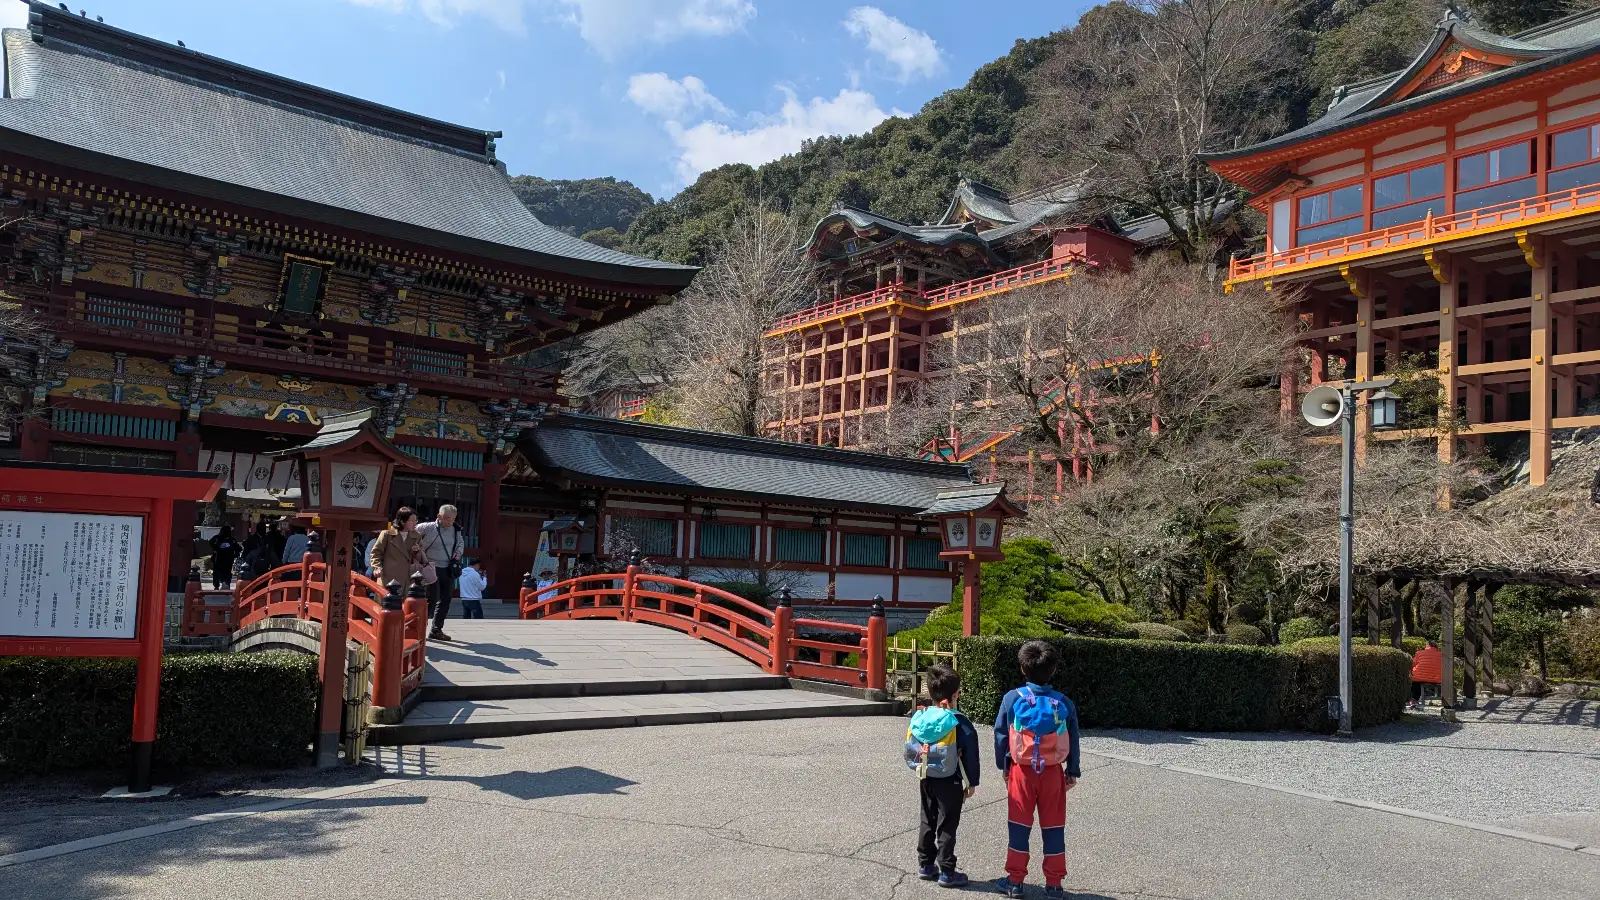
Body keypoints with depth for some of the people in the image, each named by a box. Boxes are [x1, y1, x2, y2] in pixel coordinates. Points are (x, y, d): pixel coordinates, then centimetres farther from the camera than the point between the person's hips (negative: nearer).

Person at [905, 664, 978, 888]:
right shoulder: (959, 723, -17)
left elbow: (910, 750, 3)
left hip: (925, 779, 5)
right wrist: (972, 783, 0)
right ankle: (946, 872, 10)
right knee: (947, 826, 5)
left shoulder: (918, 718, -4)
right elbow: (971, 755, -11)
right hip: (949, 782, -5)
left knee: (927, 822, 17)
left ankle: (925, 865, 26)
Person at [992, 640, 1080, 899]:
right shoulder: (1064, 704, -5)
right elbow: (1073, 742, 1)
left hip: (1021, 771, -1)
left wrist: (1003, 766, 9)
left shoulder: (1012, 698, -8)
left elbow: (1001, 735, -2)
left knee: (1019, 826, 10)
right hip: (1053, 773, 1)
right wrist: (1073, 773, 11)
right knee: (1053, 828, 10)